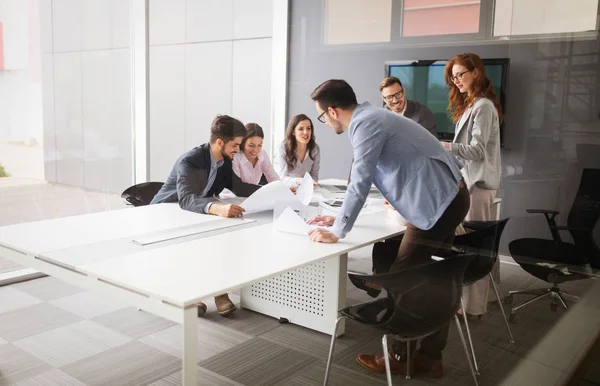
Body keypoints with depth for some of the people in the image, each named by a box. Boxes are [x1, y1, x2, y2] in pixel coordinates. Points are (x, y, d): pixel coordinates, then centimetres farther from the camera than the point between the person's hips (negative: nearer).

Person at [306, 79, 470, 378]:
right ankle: (429, 357, 27)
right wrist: (339, 218, 21)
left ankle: (399, 356, 18)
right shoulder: (370, 118, 14)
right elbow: (364, 179, 21)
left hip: (437, 203, -10)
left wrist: (337, 232, -16)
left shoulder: (366, 124, -18)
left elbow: (360, 183, -23)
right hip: (447, 197, 10)